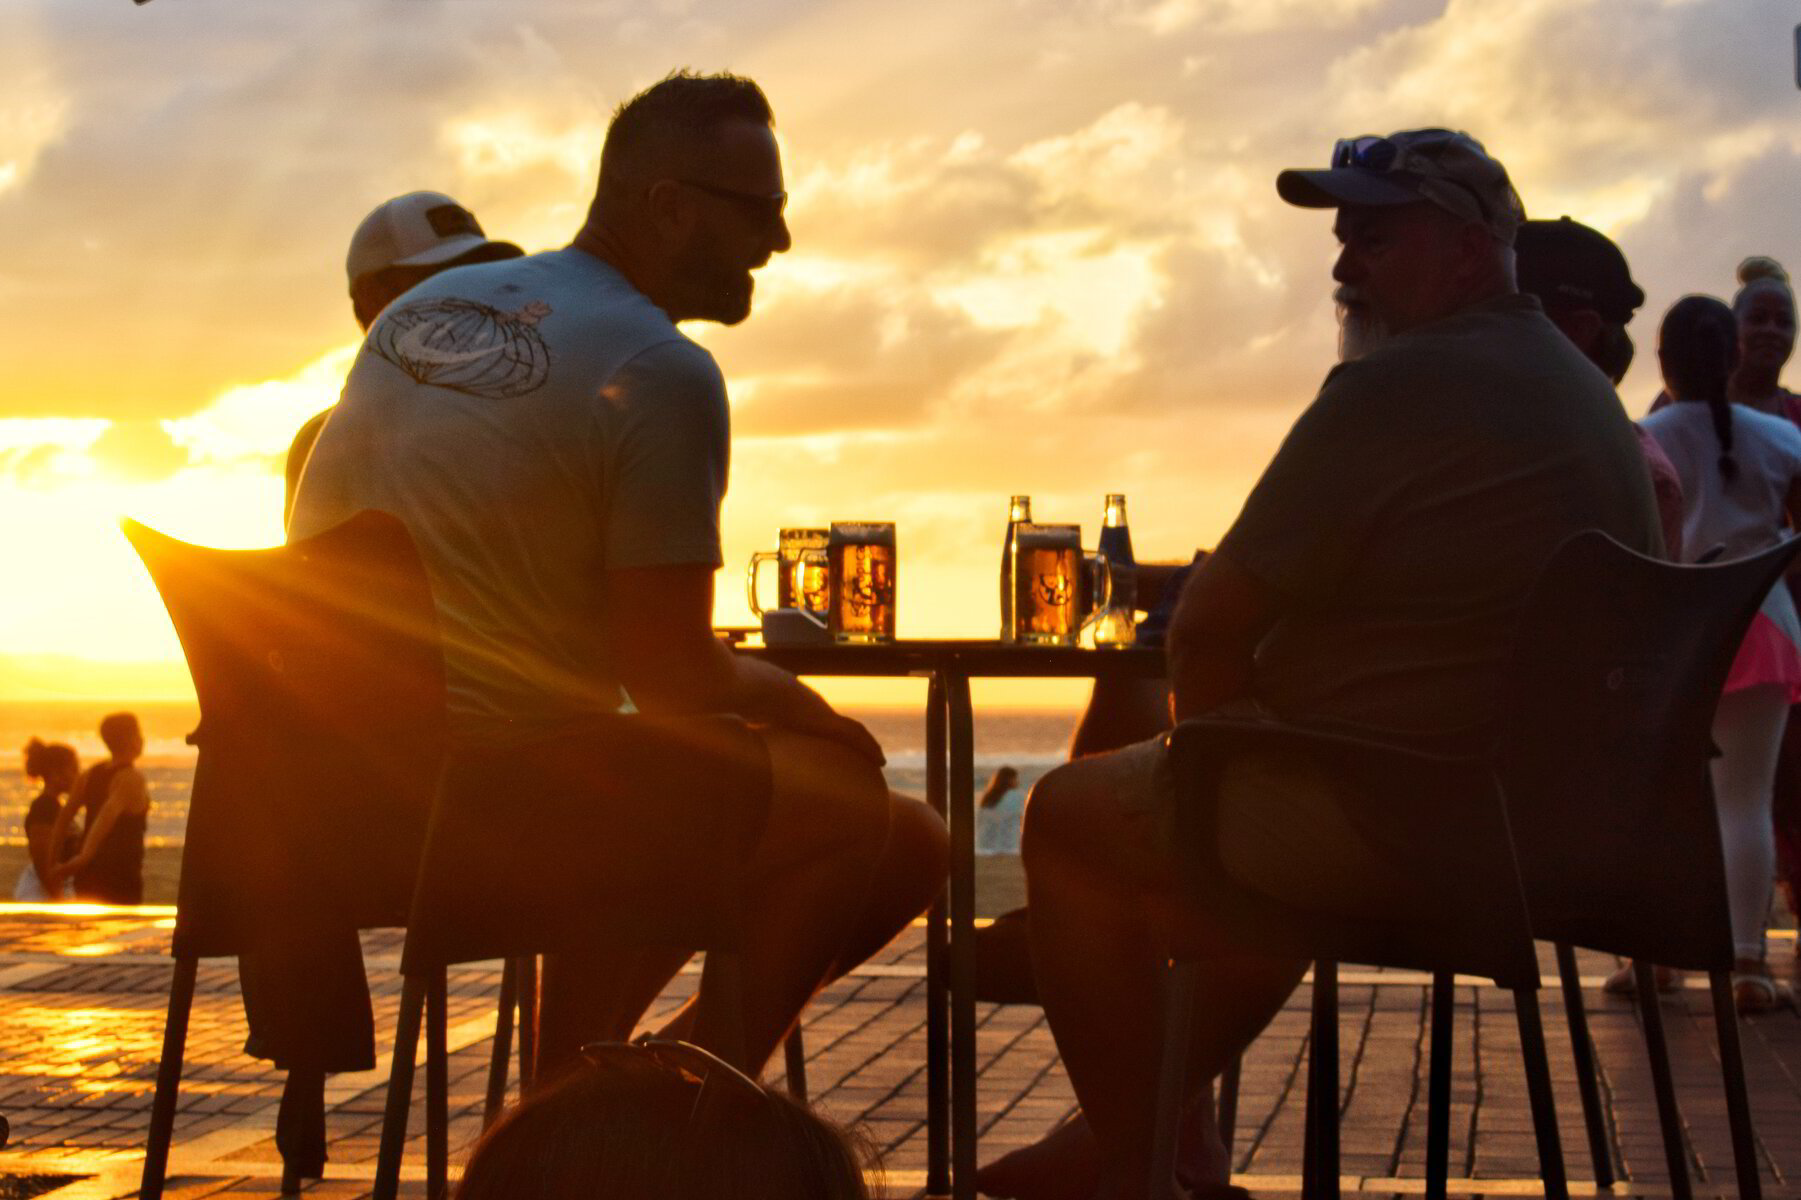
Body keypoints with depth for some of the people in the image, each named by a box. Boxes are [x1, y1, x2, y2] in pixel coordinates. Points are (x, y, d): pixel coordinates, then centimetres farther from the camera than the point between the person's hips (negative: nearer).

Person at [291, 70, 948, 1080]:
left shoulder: (419, 311, 13)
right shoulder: (663, 373, -12)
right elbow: (674, 680, -14)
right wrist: (797, 705, 8)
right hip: (493, 796, -9)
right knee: (898, 840, -4)